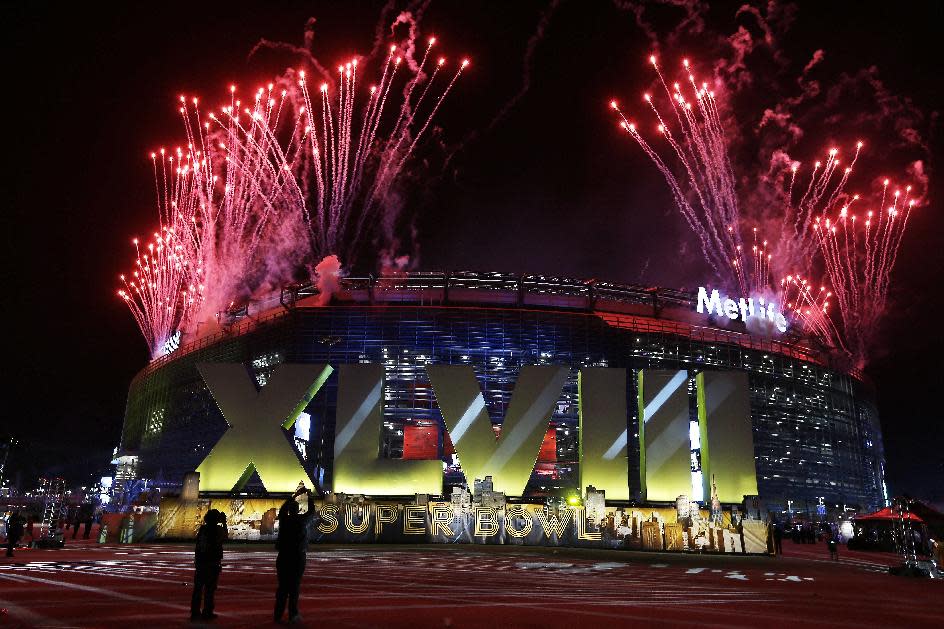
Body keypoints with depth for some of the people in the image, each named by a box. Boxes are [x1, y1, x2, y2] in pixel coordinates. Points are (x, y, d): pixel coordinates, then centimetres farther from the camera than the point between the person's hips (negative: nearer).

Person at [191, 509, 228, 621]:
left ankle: (195, 611, 16)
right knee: (209, 589, 1)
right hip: (213, 563, -5)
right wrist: (224, 523, 20)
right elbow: (224, 537, 13)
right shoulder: (218, 529, -10)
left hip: (200, 562, 5)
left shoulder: (202, 528, 3)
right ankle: (207, 612, 2)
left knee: (198, 587, 11)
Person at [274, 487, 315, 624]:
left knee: (282, 586, 9)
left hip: (283, 558, 3)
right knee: (294, 586, 4)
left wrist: (295, 495, 25)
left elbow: (283, 508, 19)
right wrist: (310, 496, 20)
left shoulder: (284, 519, 0)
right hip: (298, 558, -3)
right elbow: (311, 511, 10)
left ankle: (278, 615, 11)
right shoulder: (302, 520, -6)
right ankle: (293, 615, 6)